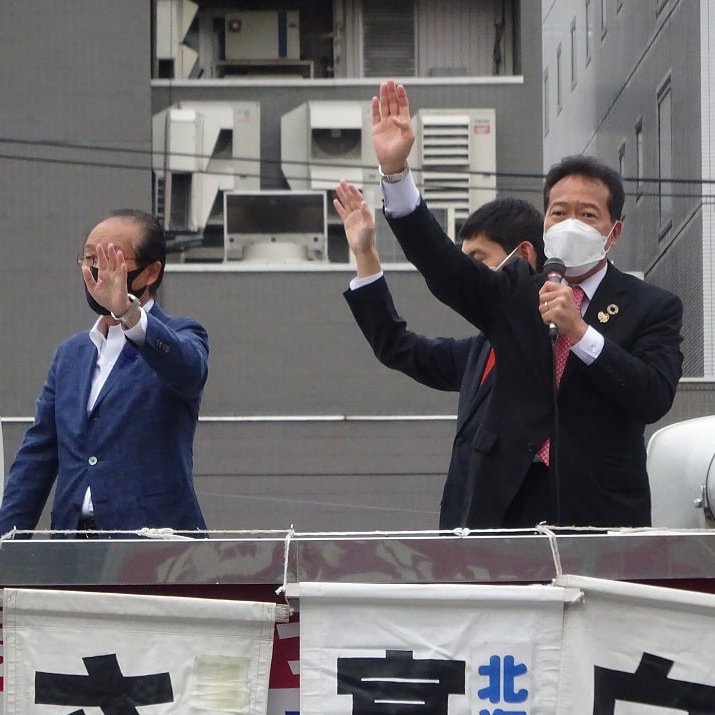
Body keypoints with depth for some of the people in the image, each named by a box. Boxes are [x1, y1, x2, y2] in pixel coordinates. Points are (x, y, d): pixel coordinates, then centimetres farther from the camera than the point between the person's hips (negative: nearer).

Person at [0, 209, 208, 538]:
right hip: (71, 546, 5)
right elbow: (36, 458, 19)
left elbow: (188, 369, -23)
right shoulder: (70, 354, 21)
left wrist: (128, 312, -39)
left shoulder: (179, 337, 3)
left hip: (151, 544, -5)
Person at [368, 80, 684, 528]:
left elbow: (655, 399, -8)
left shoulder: (651, 307, 6)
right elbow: (441, 264, 0)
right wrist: (395, 170, -12)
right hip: (512, 504, 2)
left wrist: (578, 331, -17)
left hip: (601, 509, -2)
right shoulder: (515, 290, 14)